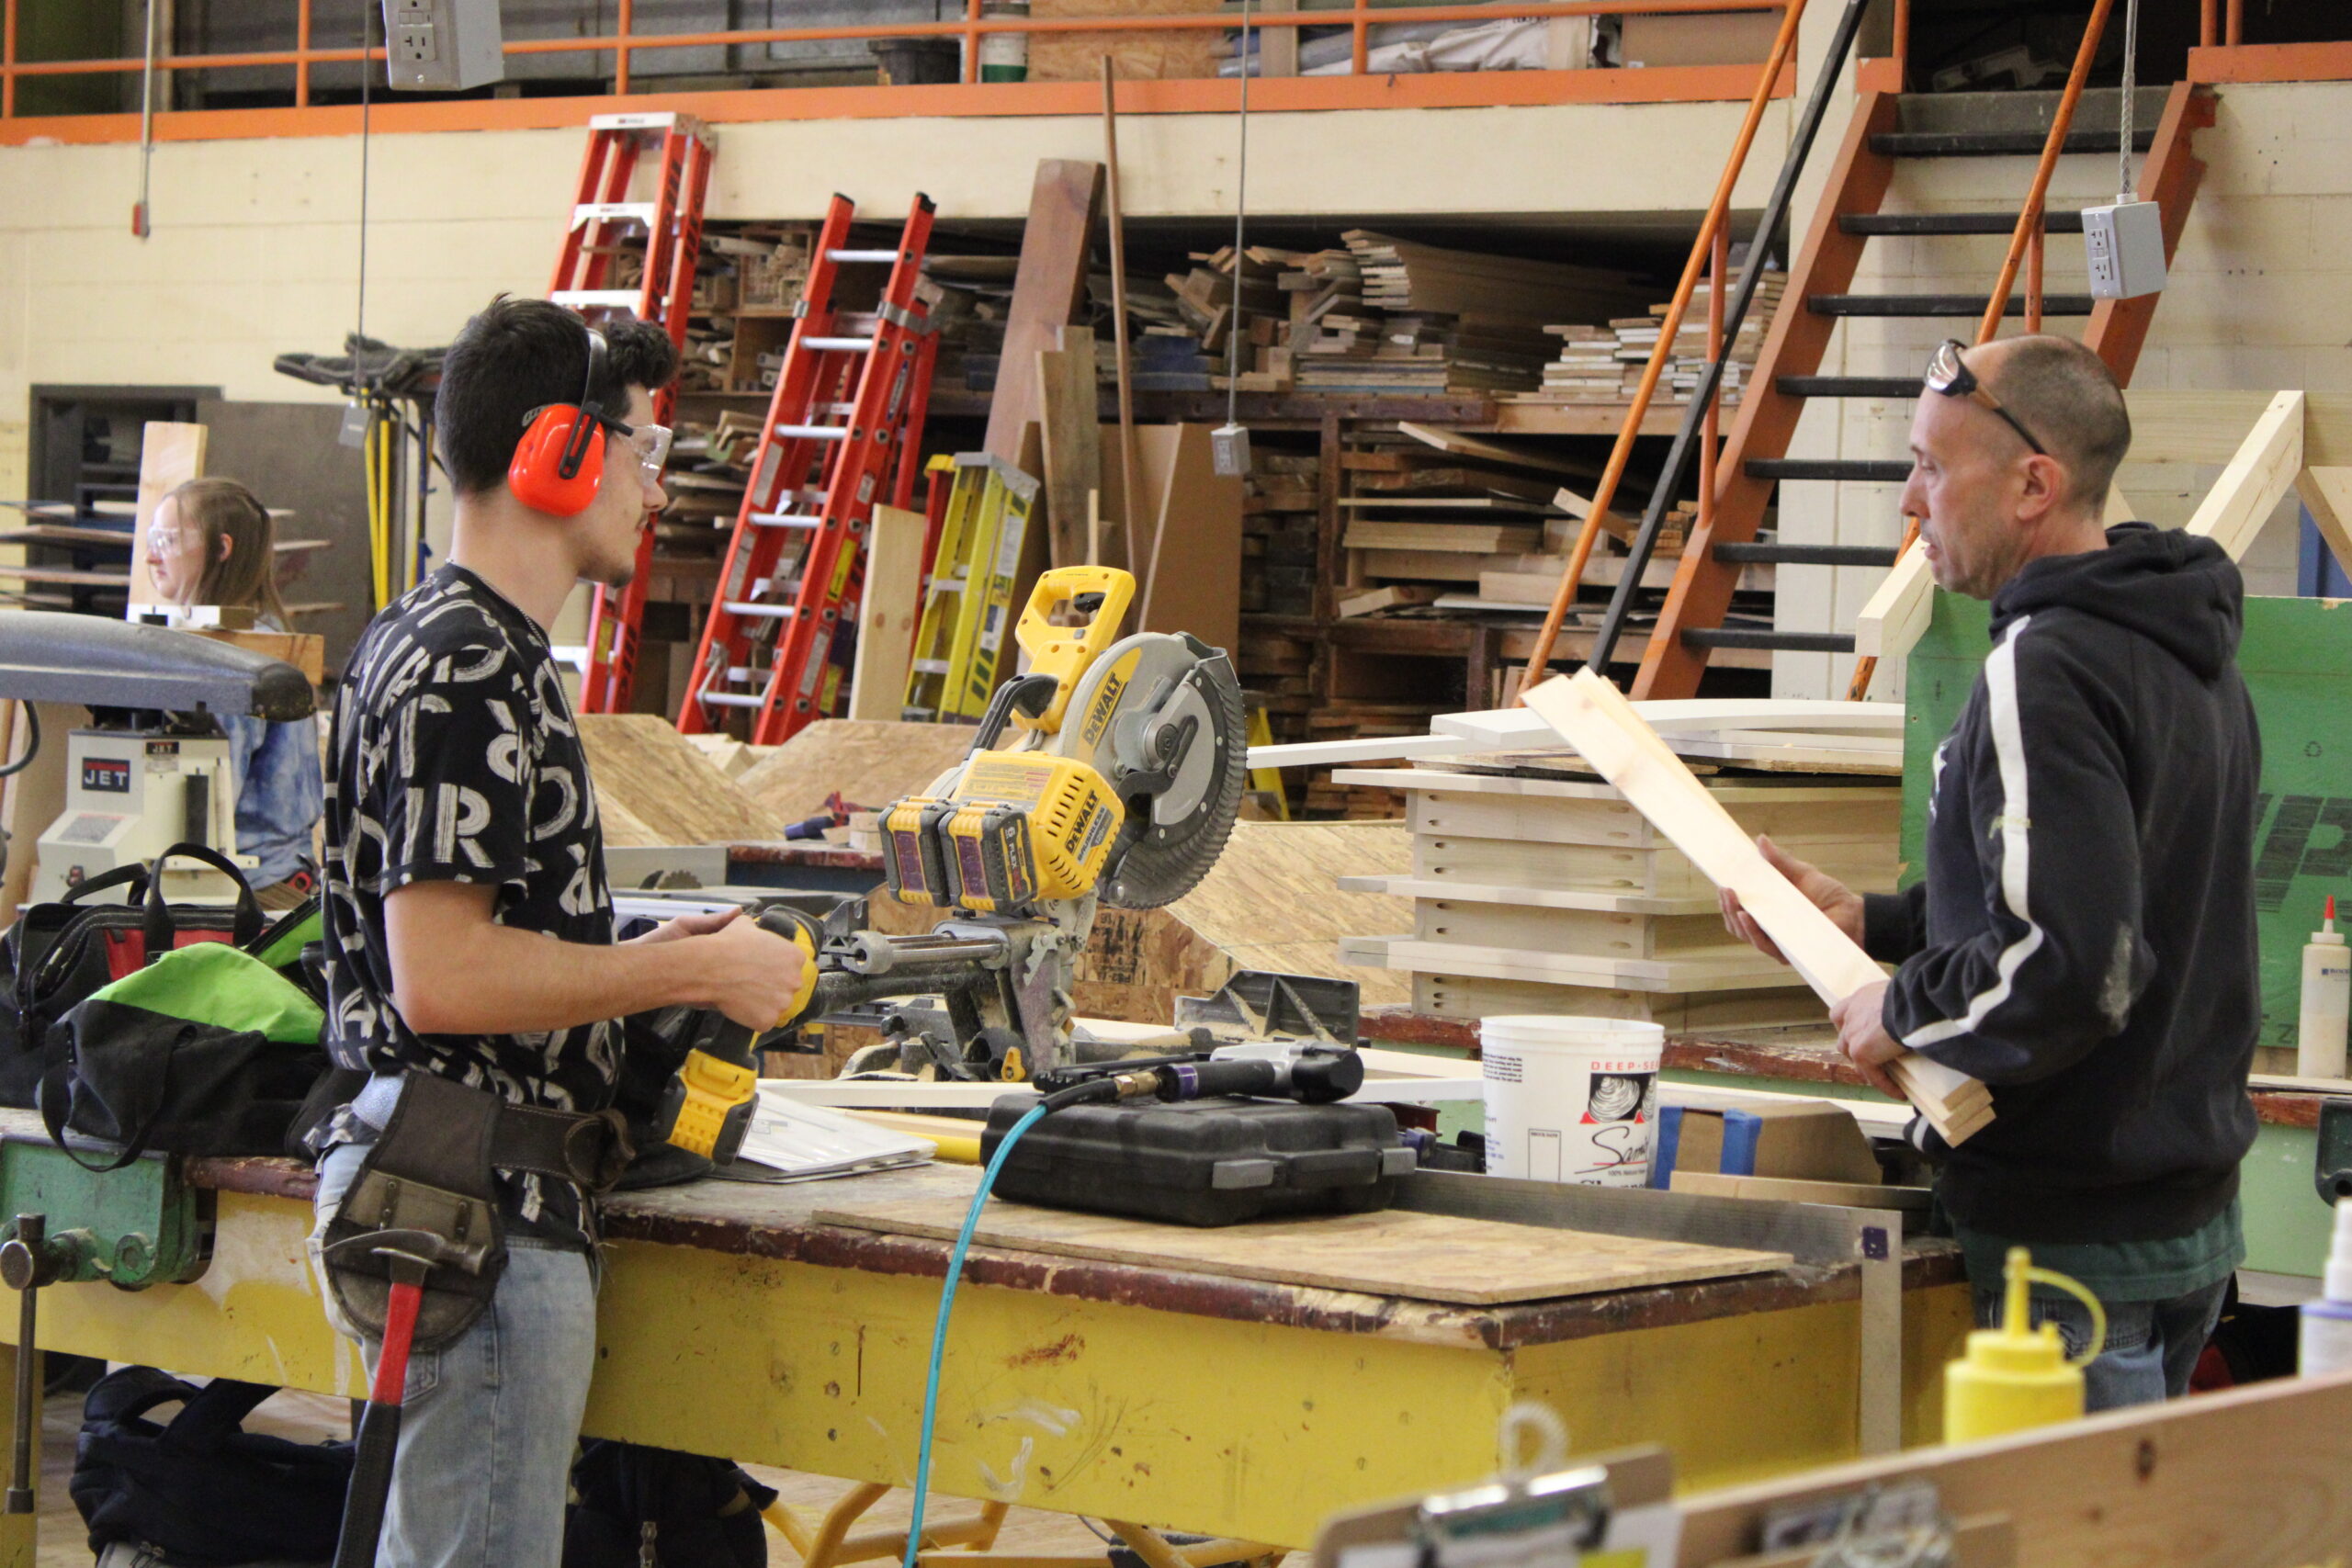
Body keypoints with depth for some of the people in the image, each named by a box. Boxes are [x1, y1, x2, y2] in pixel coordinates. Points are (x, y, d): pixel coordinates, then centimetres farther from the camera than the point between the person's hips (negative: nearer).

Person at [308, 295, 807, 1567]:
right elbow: (440, 977, -23)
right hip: (478, 1220, -11)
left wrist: (649, 953, 13)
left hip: (493, 1206, 11)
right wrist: (695, 972, -14)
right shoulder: (465, 670, -16)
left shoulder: (478, 648, 17)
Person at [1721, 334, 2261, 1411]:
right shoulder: (2187, 659, 11)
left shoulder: (2046, 670, -20)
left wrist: (1902, 1013, -13)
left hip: (2076, 1241, -10)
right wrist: (1867, 922, 14)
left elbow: (2067, 966, -29)